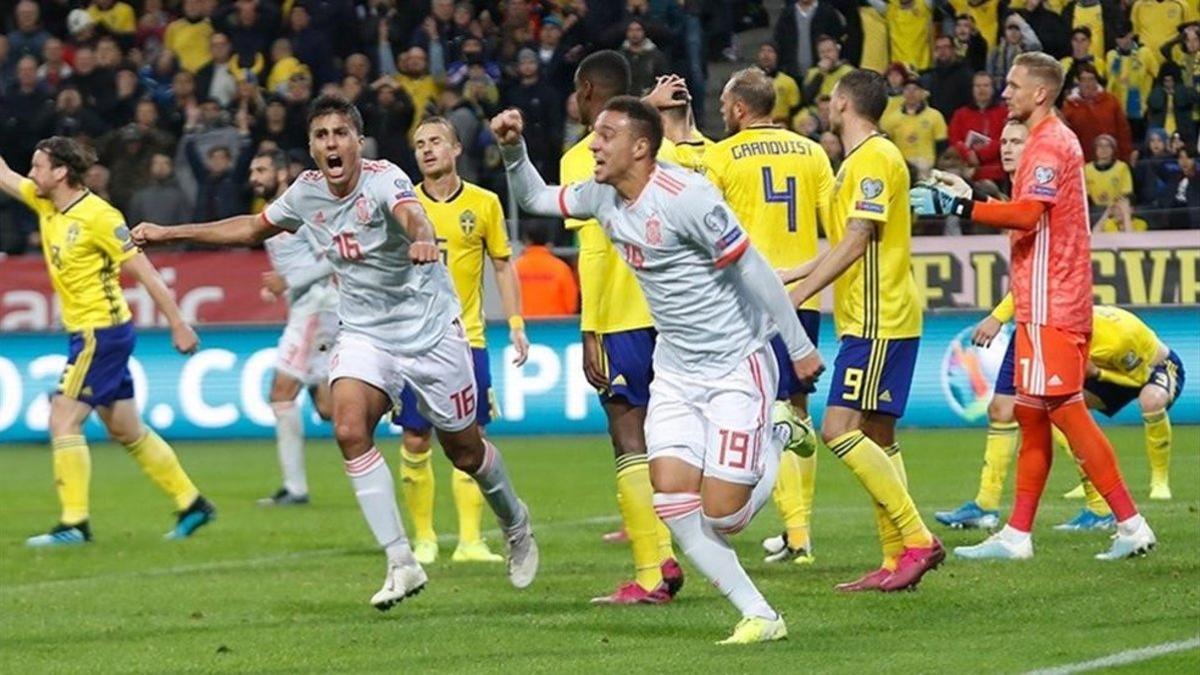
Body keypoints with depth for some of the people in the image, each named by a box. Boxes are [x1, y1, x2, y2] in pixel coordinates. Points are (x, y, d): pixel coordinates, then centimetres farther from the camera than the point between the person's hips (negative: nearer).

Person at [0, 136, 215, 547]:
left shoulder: (97, 216, -17)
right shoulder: (44, 204, 6)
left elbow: (145, 271, -15)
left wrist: (178, 325, -15)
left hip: (102, 331, -9)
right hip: (86, 332, 9)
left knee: (63, 419, -12)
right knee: (125, 431, 12)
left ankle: (74, 523, -10)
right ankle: (192, 504, 19)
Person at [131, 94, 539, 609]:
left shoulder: (383, 180, -22)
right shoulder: (307, 192, -4)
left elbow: (412, 215, -45)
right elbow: (254, 227, 15)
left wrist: (421, 239, -70)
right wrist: (169, 234, 15)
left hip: (429, 328, -4)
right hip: (364, 331, 4)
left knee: (464, 451, 7)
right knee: (349, 428, -22)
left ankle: (515, 523, 41)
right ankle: (401, 563, -17)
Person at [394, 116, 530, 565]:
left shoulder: (484, 203, 3)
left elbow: (503, 265, 10)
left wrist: (516, 323, 4)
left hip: (467, 338, 0)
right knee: (415, 441, 0)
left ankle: (470, 540, 2)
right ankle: (423, 538, 10)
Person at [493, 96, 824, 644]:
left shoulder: (685, 196, -22)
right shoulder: (602, 198, 2)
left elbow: (753, 269, -18)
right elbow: (534, 199, 19)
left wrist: (800, 347, -15)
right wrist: (512, 148, 0)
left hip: (737, 367, -7)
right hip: (675, 370, 7)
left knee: (721, 515, -9)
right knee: (671, 496, -10)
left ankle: (781, 444, 22)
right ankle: (758, 615, -1)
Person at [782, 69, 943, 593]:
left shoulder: (874, 158, -12)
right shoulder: (859, 161, 19)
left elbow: (857, 241, -19)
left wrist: (797, 296, -20)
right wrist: (785, 277, 28)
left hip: (877, 320, -10)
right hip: (868, 319, 10)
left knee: (841, 430, -15)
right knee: (876, 441, 8)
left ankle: (916, 540, -15)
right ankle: (896, 560, 8)